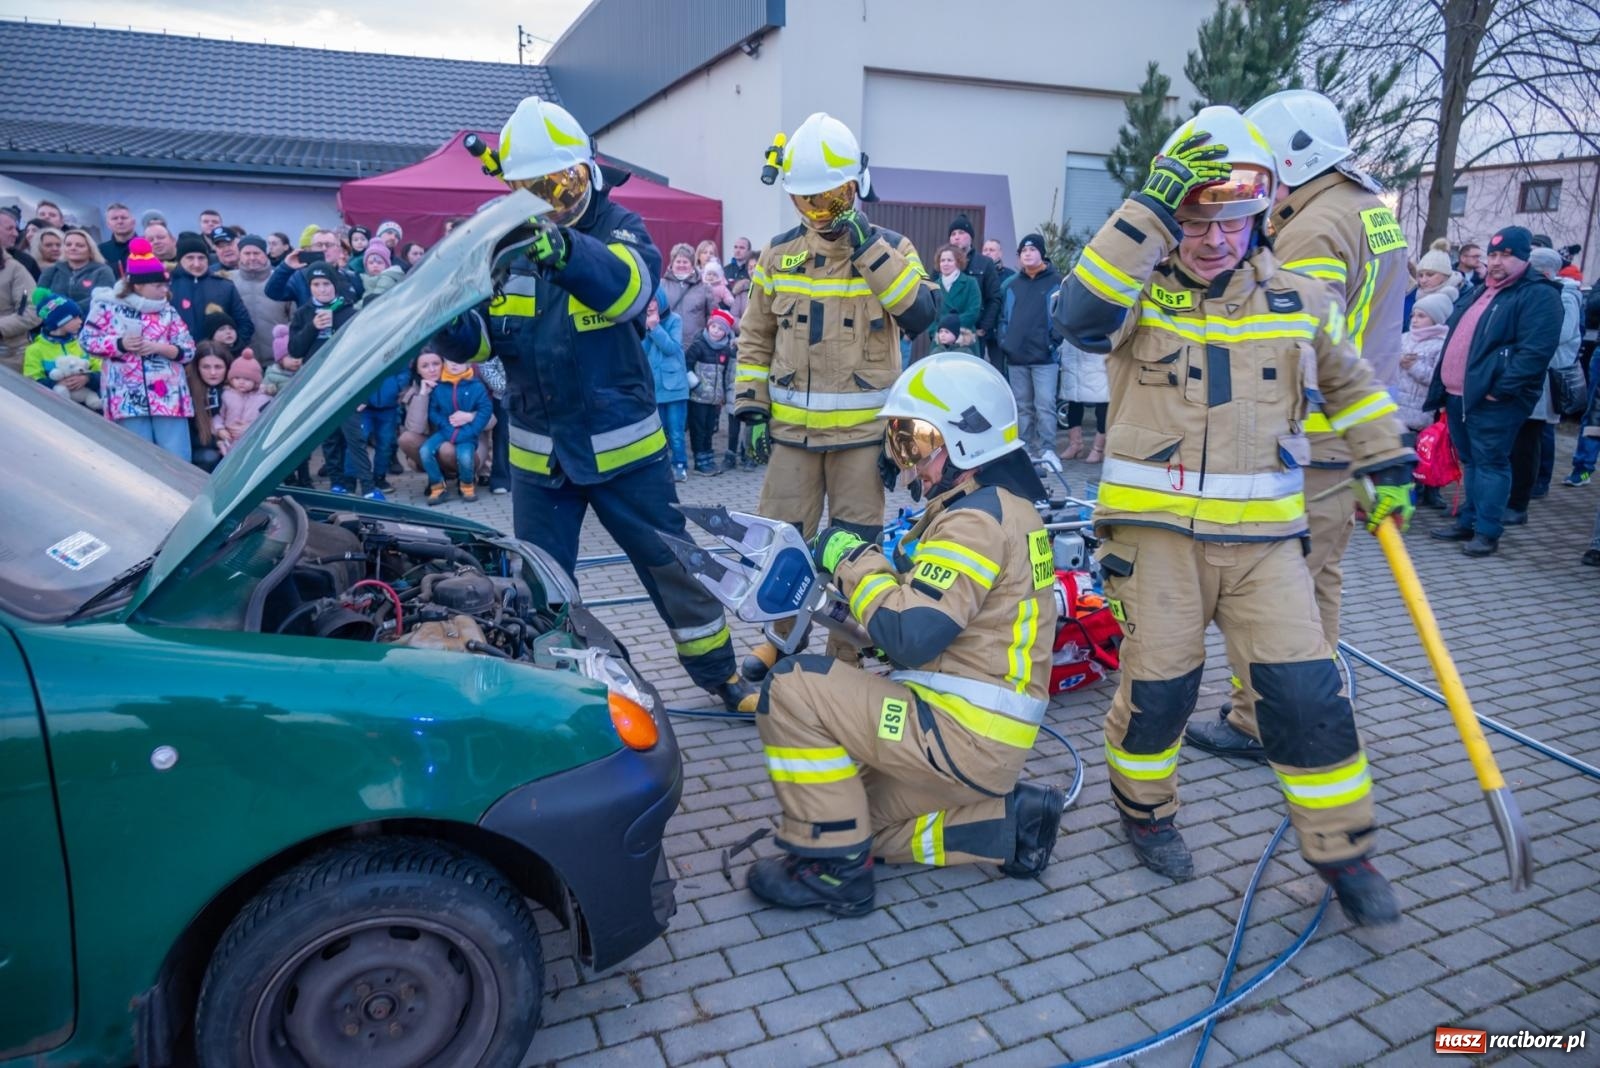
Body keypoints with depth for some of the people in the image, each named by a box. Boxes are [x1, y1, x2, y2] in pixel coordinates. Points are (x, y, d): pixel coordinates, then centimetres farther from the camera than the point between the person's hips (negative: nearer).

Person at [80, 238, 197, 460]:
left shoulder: (168, 312, 8)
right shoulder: (108, 307, 3)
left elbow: (189, 350, 5)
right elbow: (87, 339, 6)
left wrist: (159, 347, -12)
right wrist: (120, 344, -10)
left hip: (168, 395, 1)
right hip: (129, 397, -1)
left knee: (177, 460, -2)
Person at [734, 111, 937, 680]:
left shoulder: (889, 247, -1)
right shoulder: (778, 252, 6)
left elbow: (919, 315, -19)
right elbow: (755, 337, 12)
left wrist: (870, 247, -21)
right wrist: (752, 406, 5)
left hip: (862, 428, -2)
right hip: (792, 425, 3)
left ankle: (847, 649, 20)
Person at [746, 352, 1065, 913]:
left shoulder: (977, 519, -19)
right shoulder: (1005, 505, 13)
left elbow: (909, 636, -28)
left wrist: (854, 560, -14)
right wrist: (877, 567, 3)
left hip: (962, 733, -10)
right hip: (985, 731, 10)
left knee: (794, 689, -17)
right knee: (862, 823, 21)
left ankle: (832, 870, -6)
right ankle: (1010, 821, 15)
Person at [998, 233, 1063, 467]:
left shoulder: (1055, 283, 3)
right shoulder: (1012, 285, 17)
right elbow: (1004, 316, 19)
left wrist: (1054, 340, -12)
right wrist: (1004, 341, 6)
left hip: (1044, 357, -5)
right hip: (1016, 357, 5)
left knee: (1045, 405, -10)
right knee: (1023, 407, 9)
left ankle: (1047, 450, -8)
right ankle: (1027, 448, 15)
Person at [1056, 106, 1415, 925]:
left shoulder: (1300, 299, 8)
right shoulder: (1139, 292, -3)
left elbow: (1347, 382, 23)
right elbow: (1080, 314, -27)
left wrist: (1387, 463, 21)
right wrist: (1151, 210, -30)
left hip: (1262, 533, 3)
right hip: (1155, 528, -2)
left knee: (1304, 689, 1)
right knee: (1159, 684, 5)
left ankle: (1341, 849, 19)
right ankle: (1142, 808, 32)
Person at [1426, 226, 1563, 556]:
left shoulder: (1539, 295, -9)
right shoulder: (1479, 292, 19)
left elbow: (1535, 351, -19)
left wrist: (1500, 387, -22)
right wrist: (1443, 387, 16)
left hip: (1495, 399, -8)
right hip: (1458, 394, 8)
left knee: (1490, 462, -4)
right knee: (1469, 461, 15)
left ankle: (1487, 531, 2)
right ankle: (1468, 521, 24)